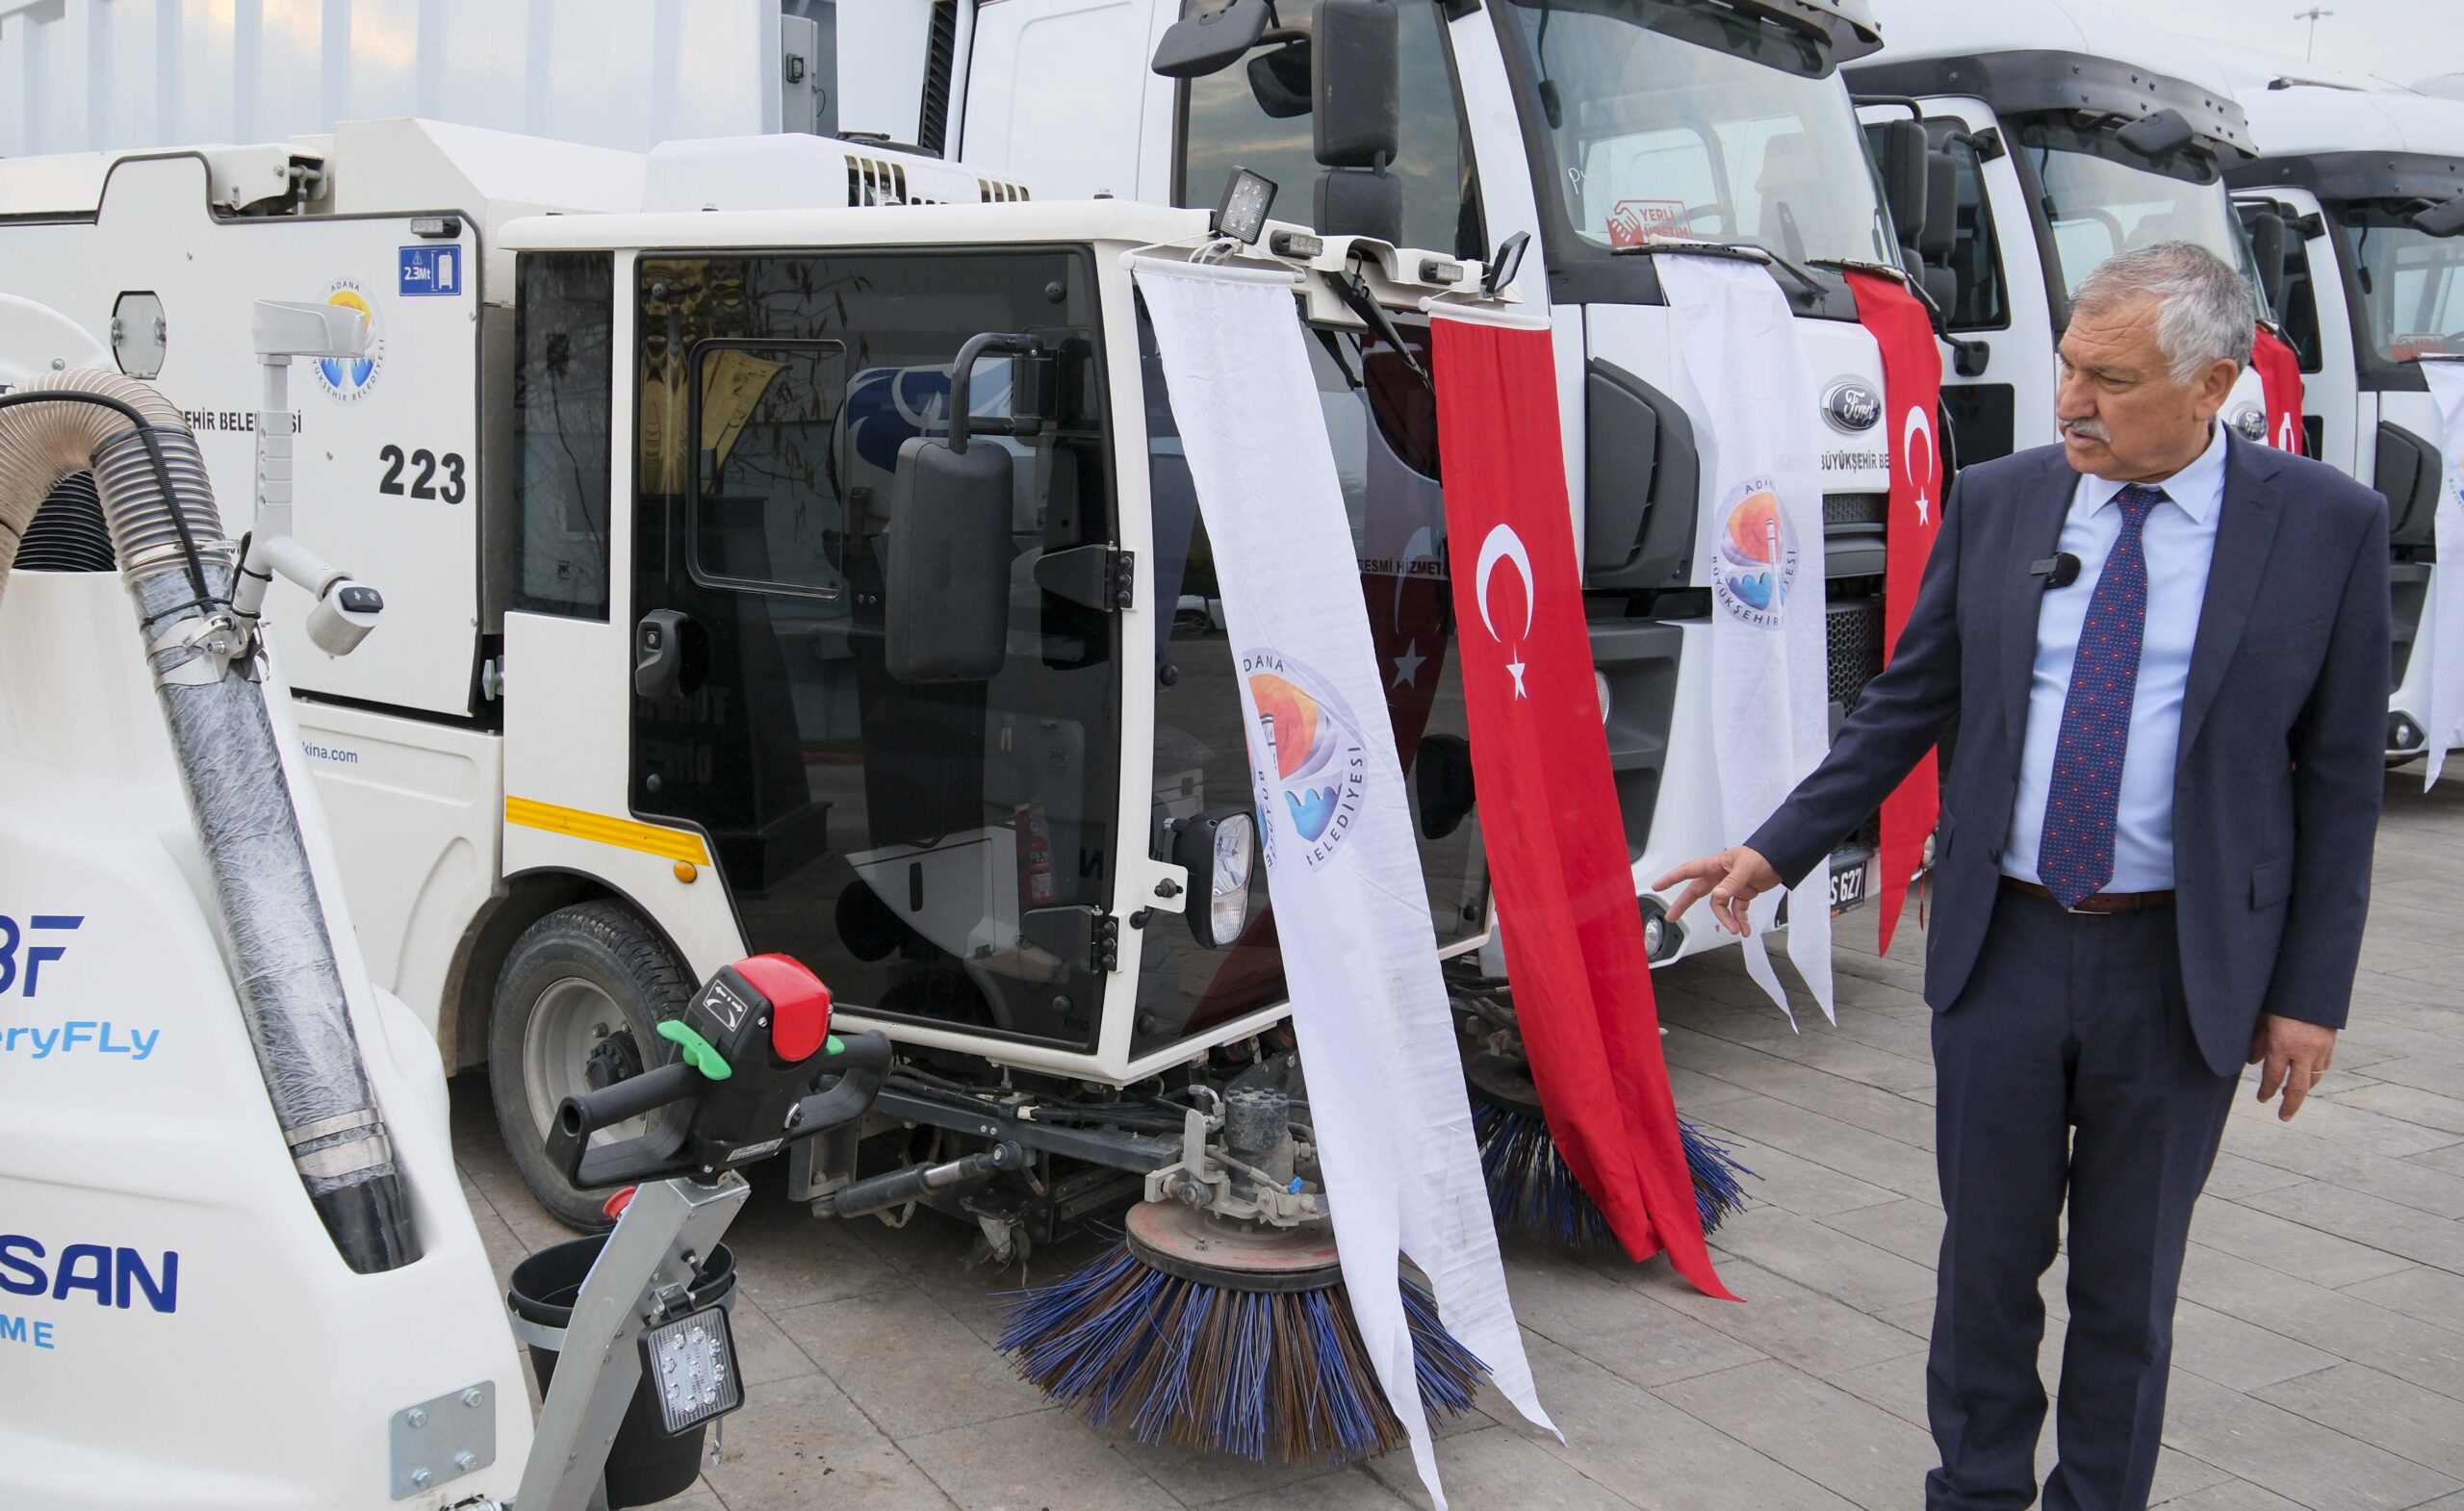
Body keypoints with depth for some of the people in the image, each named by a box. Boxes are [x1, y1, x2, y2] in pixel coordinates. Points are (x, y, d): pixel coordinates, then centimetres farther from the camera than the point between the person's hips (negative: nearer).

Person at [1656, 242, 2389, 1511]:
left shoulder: (2326, 525, -6)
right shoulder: (1995, 503, 0)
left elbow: (2340, 778, -3)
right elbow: (1907, 705, 7)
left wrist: (2310, 990, -4)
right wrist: (1778, 848, 1)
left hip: (2183, 966, -1)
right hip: (2003, 943, 2)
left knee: (2128, 1276, 13)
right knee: (1988, 1253, 13)